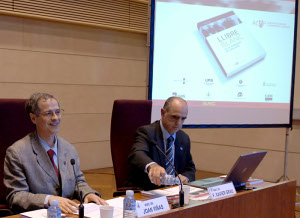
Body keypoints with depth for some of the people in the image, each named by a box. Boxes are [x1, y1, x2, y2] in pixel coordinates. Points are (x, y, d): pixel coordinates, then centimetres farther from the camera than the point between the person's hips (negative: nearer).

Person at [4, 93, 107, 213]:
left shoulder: (69, 149, 11)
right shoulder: (16, 152, -7)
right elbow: (15, 196, -10)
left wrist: (88, 193, -3)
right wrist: (49, 199, -24)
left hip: (68, 213, 3)